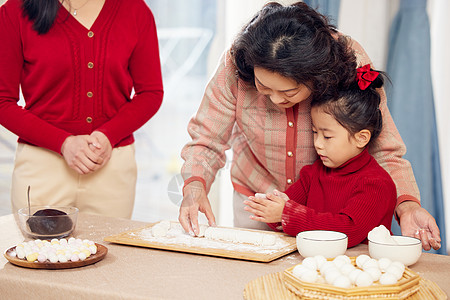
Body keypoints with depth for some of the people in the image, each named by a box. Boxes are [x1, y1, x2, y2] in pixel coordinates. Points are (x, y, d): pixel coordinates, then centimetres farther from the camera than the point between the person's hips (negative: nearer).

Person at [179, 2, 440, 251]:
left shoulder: (351, 65, -29)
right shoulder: (235, 67, -27)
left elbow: (382, 150, -20)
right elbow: (206, 141, -16)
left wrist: (407, 205, -36)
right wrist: (195, 186, -35)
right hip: (255, 197, 1)